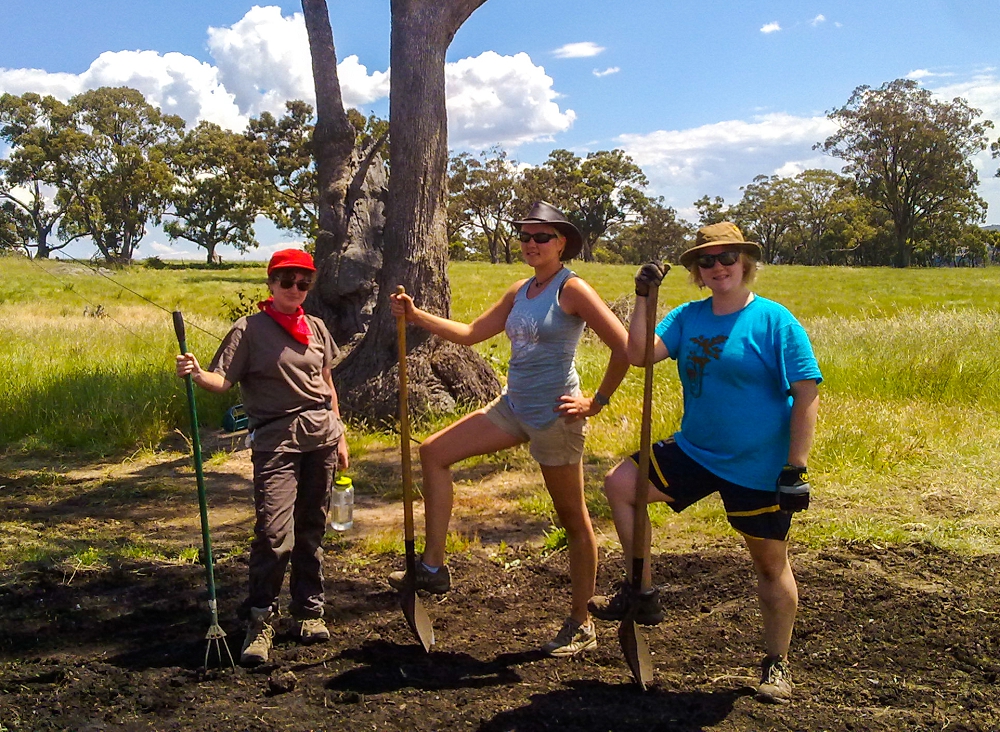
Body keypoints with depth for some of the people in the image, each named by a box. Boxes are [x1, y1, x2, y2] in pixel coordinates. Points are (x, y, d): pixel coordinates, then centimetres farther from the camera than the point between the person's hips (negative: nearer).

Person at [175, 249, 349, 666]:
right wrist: (196, 374, -29)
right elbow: (223, 380, -9)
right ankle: (260, 622, 1)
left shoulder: (315, 328, 14)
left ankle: (309, 612, 23)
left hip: (320, 434, 4)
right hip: (276, 439, -4)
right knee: (273, 531, -13)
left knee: (311, 530, 9)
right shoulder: (249, 329, 0)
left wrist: (340, 435, 19)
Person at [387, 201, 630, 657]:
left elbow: (624, 347, -17)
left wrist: (597, 402, -12)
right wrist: (417, 317, 8)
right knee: (434, 452, 4)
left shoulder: (572, 290, -11)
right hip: (512, 408, 8)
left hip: (554, 415, -8)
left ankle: (581, 625, 20)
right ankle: (433, 568, 8)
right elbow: (471, 334, 15)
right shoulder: (519, 292, 11)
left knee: (573, 520, 5)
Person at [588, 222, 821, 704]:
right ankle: (642, 597, 11)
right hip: (694, 452, 5)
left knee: (770, 562, 8)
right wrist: (643, 298, -18)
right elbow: (639, 354, -9)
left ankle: (776, 664, 30)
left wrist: (795, 469, -20)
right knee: (620, 484, -1)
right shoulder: (688, 317, 2)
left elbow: (807, 396, -15)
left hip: (758, 466, -5)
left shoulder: (775, 322, -13)